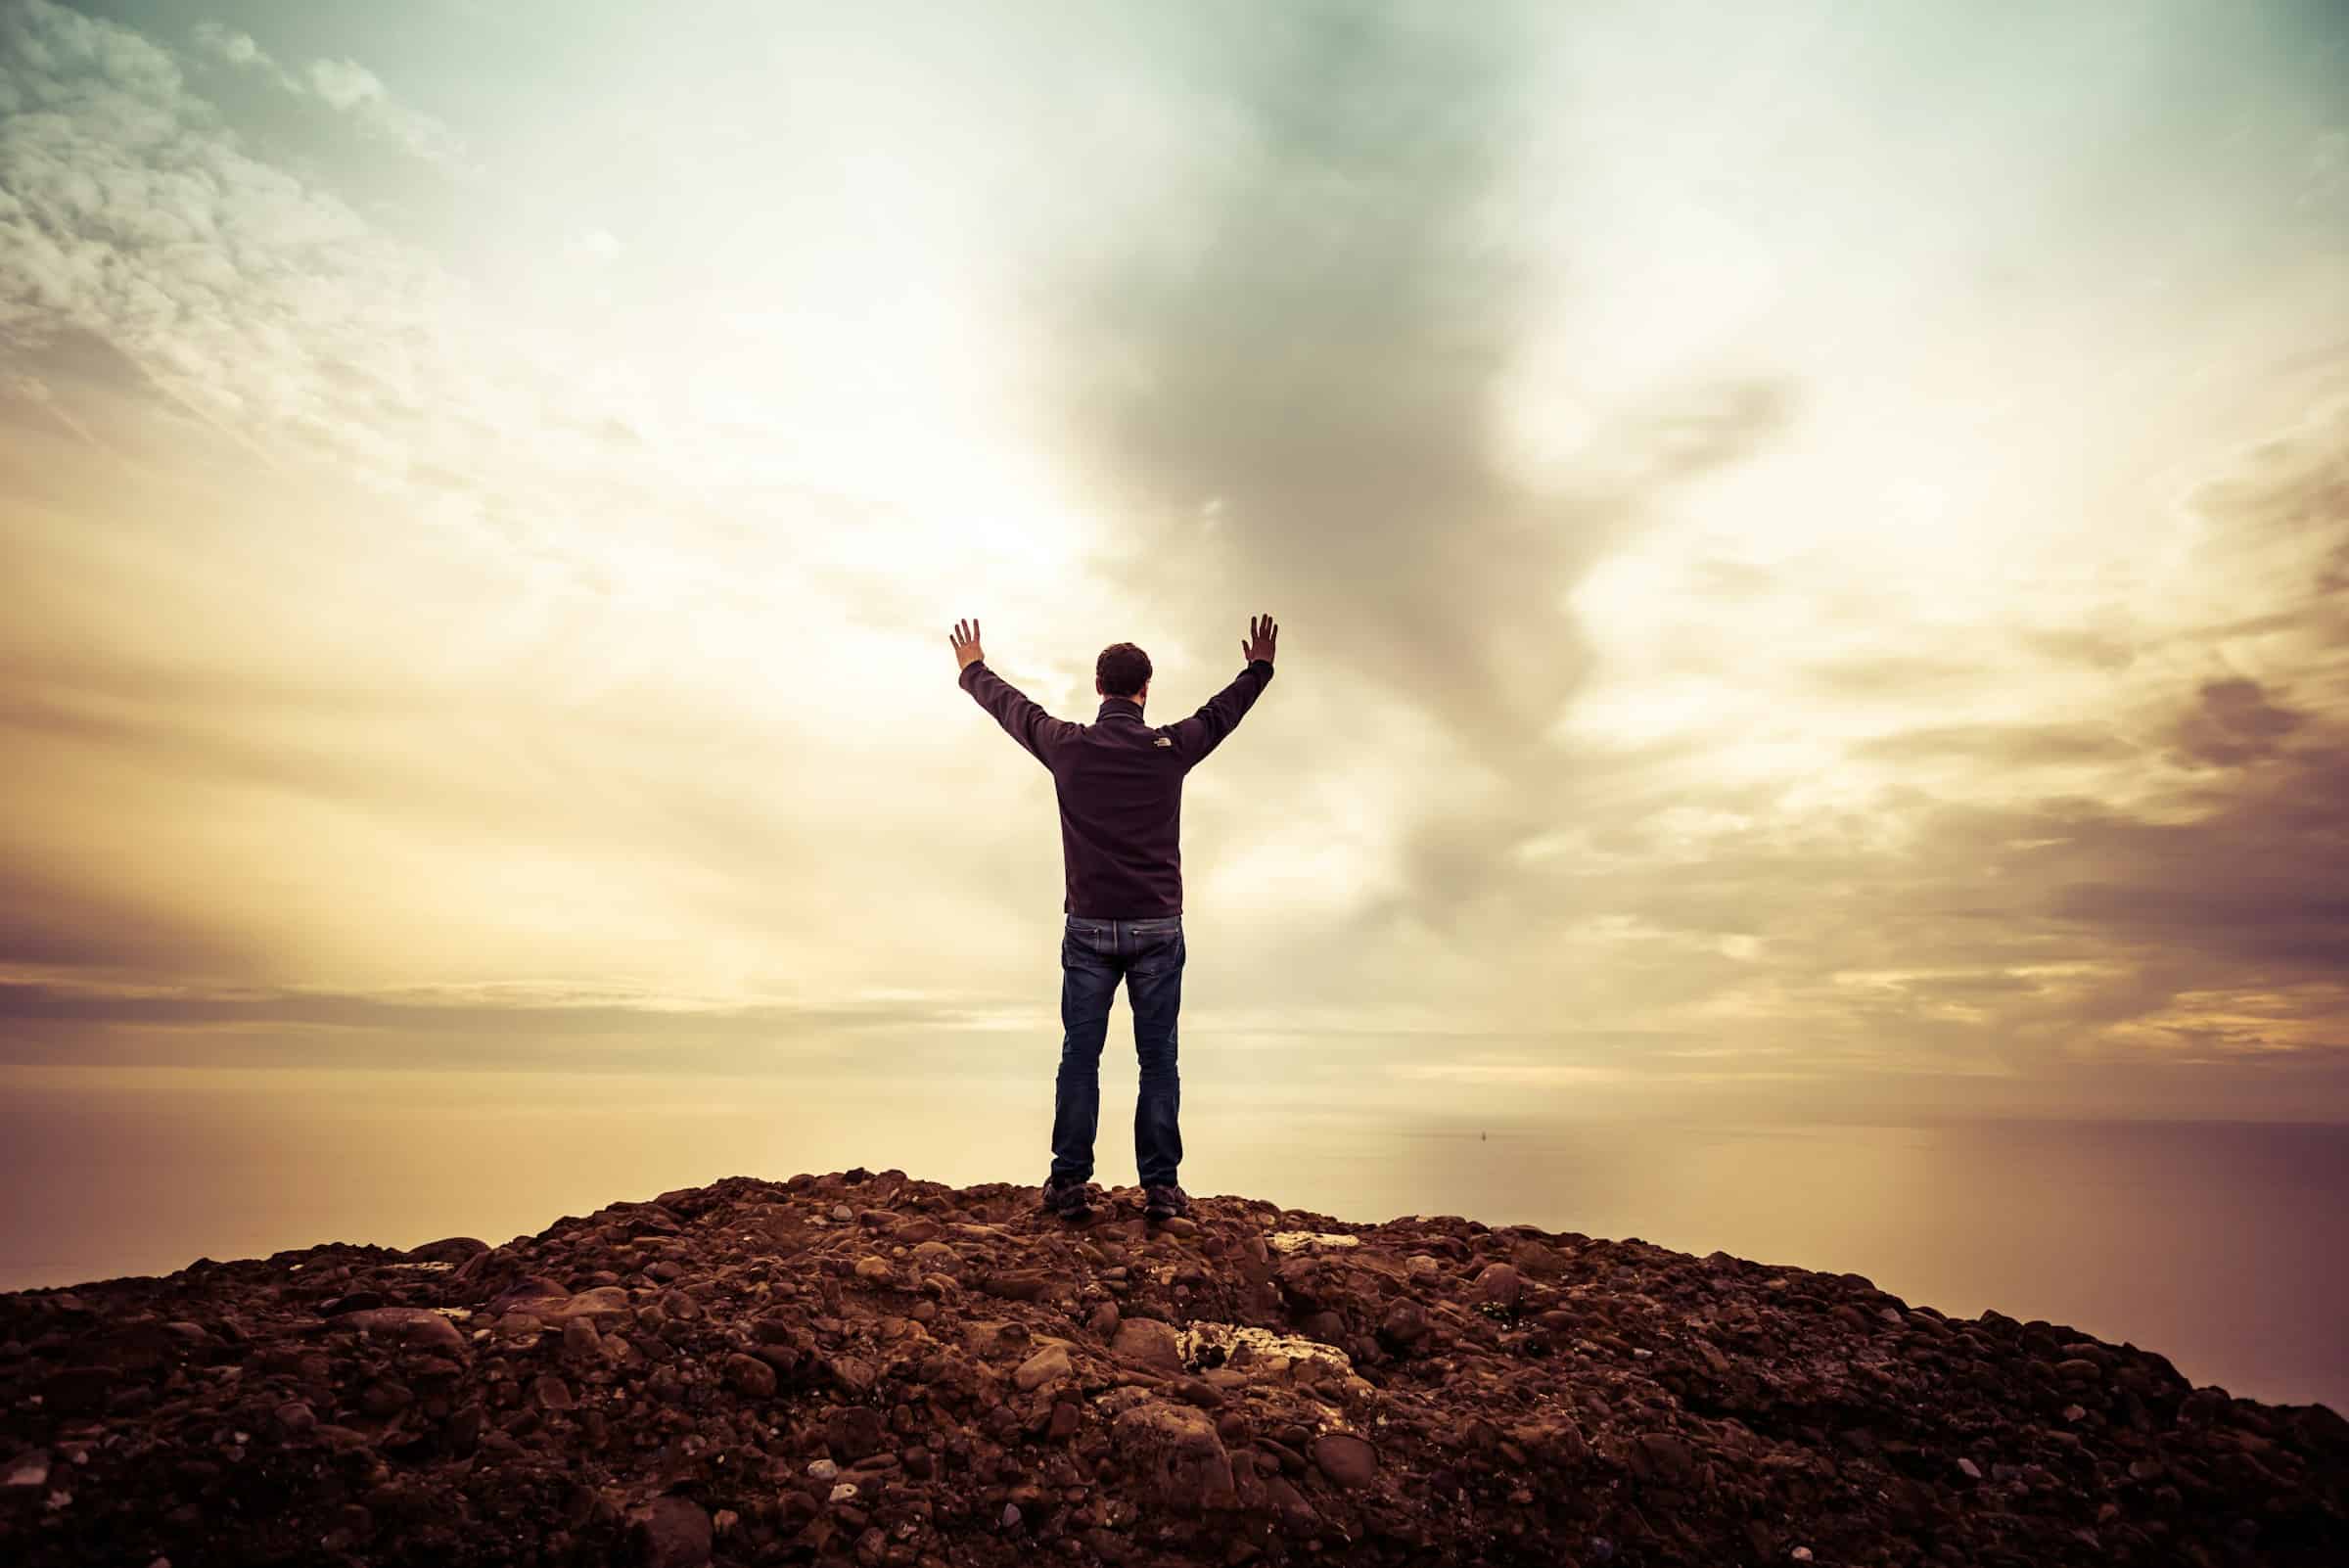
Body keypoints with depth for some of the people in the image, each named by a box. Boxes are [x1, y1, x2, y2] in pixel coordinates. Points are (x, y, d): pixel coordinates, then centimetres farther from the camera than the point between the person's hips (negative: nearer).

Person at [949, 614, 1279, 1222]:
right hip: (1157, 927, 0)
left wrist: (972, 669, 36)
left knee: (1080, 1057, 7)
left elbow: (1011, 706, 16)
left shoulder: (1069, 746, -3)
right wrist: (1260, 668, 35)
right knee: (1157, 1059, 5)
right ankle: (1160, 1185, 8)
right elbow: (1224, 710, 16)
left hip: (1089, 926, 1)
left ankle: (1069, 1183, 11)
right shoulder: (1170, 748, -3)